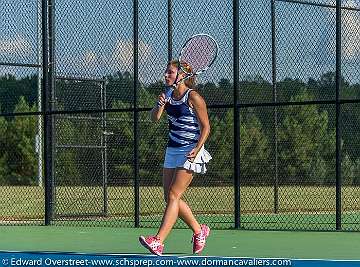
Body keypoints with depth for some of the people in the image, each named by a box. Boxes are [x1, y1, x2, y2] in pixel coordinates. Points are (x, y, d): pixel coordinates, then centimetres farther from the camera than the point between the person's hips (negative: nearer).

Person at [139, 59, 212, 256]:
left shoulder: (193, 97, -11)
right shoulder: (168, 94, 9)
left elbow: (205, 127, -9)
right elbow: (154, 118, 2)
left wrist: (197, 148, -21)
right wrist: (160, 105, -18)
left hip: (190, 152, -8)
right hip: (172, 150, 8)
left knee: (173, 195, -14)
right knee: (170, 197, 8)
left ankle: (158, 241, -21)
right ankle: (199, 231, 26)